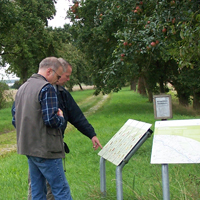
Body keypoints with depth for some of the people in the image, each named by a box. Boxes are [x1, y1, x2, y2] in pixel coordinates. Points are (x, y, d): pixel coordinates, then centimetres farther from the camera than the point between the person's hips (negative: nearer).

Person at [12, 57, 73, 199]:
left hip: (28, 148, 9)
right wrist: (61, 117, -2)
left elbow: (15, 120, 17)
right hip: (45, 149, -8)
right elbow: (51, 120, -22)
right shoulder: (47, 88, -14)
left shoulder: (22, 88, 13)